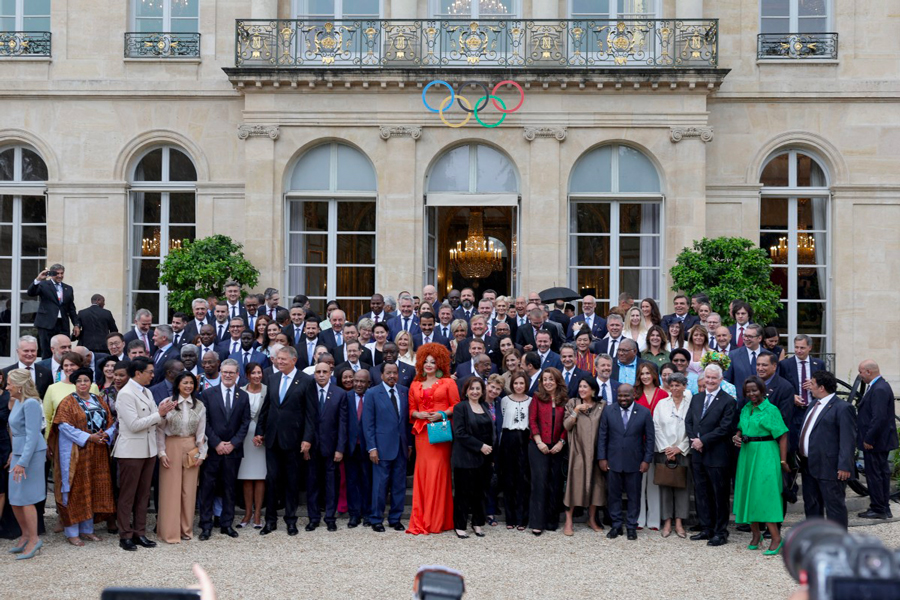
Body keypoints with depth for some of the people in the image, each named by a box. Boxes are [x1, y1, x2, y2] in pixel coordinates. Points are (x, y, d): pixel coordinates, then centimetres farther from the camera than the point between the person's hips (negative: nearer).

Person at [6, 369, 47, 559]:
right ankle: (25, 535, 26)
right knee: (14, 499, 12)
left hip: (31, 454, -9)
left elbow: (33, 436, -20)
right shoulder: (17, 402, 10)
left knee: (25, 498, -2)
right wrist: (14, 453, 16)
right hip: (18, 452, 9)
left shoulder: (30, 404, -17)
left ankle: (33, 540, 9)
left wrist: (22, 463, -22)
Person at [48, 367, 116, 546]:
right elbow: (64, 425, -14)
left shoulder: (99, 401, 13)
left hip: (98, 454, 5)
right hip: (76, 454, -5)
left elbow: (110, 423, 11)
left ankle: (87, 529, 18)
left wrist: (106, 435, -11)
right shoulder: (68, 402, -3)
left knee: (93, 489, 8)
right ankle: (72, 532, 5)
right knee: (76, 489, -2)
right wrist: (88, 437, -20)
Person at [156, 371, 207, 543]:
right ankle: (169, 531, 7)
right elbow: (160, 429, -2)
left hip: (191, 449, 3)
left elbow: (201, 432, 6)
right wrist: (161, 452, -6)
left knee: (189, 490, 7)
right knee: (171, 489, 0)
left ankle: (186, 529, 18)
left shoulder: (199, 406, 4)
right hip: (172, 447, -3)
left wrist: (201, 453, 2)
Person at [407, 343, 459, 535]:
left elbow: (456, 406, 3)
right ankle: (421, 521, 5)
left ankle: (438, 520, 1)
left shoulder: (448, 383, 6)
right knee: (422, 472, -1)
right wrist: (418, 414, -4)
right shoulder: (415, 385, 16)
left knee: (438, 471, -6)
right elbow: (411, 409, 16)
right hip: (422, 432, 3)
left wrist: (442, 414, -12)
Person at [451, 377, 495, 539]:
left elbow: (491, 430, 16)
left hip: (484, 457, 5)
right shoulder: (460, 408, -6)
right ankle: (460, 526, 10)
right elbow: (460, 433, -13)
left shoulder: (485, 406, 12)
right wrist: (480, 446, -16)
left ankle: (478, 524, 20)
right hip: (466, 457, -5)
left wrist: (492, 451, 6)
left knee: (480, 492, 9)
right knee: (464, 492, 0)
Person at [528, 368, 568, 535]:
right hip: (539, 446, -2)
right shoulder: (537, 398, 3)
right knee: (539, 481, -5)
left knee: (555, 483, 5)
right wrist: (539, 442, -10)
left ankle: (552, 520, 16)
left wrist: (561, 442, -6)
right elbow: (532, 421, -2)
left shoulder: (565, 400, 7)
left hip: (557, 447, 2)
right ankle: (537, 522, -2)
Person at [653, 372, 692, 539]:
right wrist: (666, 449, -6)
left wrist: (679, 449, -7)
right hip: (664, 452, 1)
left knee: (682, 486, 1)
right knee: (665, 487, 1)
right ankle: (667, 523, 7)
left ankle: (679, 523, 8)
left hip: (683, 452, -1)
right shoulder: (661, 404, 6)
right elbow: (657, 428, 2)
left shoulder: (691, 404, 1)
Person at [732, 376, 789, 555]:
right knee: (748, 493, 10)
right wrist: (737, 437, 0)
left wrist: (783, 461, -14)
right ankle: (755, 533, 23)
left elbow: (782, 436, -12)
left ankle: (776, 537, -5)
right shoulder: (745, 409, 10)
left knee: (765, 493, -10)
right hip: (747, 455, 7)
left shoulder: (770, 410, -10)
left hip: (765, 456, -7)